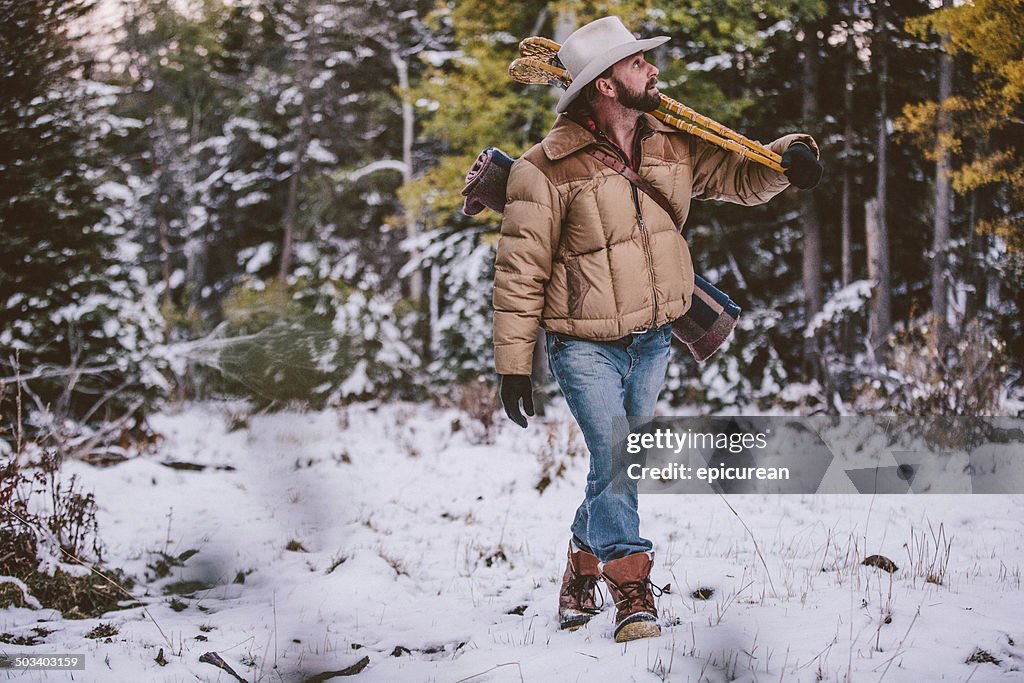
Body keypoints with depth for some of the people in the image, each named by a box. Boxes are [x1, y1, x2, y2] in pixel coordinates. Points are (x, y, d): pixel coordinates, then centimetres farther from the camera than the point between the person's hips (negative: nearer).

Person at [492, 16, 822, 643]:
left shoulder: (674, 145, 0)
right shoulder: (548, 169, -16)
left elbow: (741, 177, 10)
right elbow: (519, 272, -12)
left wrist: (788, 157, -14)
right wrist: (513, 365, -12)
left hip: (652, 341, 6)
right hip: (585, 347, -6)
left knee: (620, 466, 15)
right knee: (614, 463, -12)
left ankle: (584, 568, 34)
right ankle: (632, 592, 0)